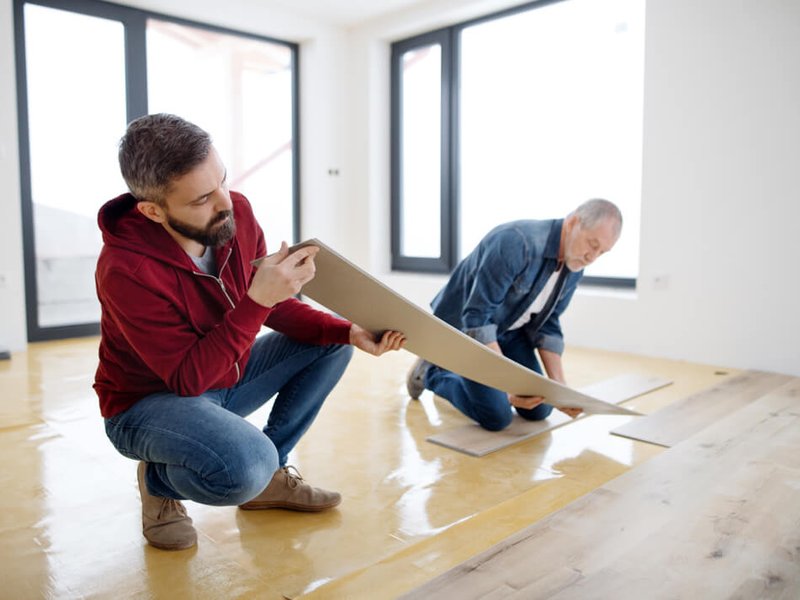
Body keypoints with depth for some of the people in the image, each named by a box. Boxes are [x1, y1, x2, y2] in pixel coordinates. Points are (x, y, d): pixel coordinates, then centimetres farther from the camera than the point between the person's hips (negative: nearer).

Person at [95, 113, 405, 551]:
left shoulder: (235, 212, -14)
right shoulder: (125, 270, -30)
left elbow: (275, 310, -1)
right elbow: (188, 379, -28)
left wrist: (349, 331, -16)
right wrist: (256, 300, -38)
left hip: (224, 376, 7)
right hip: (149, 400, -6)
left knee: (332, 344, -2)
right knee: (246, 466, -34)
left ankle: (268, 473, 5)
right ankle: (159, 481, 2)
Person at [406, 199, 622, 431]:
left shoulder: (574, 268, -8)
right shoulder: (515, 242, -34)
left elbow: (546, 324, 0)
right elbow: (476, 318, -34)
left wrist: (559, 385, -9)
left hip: (508, 329, 7)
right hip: (463, 326, -7)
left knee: (539, 410, 2)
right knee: (497, 416, -15)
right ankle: (431, 373, 9)